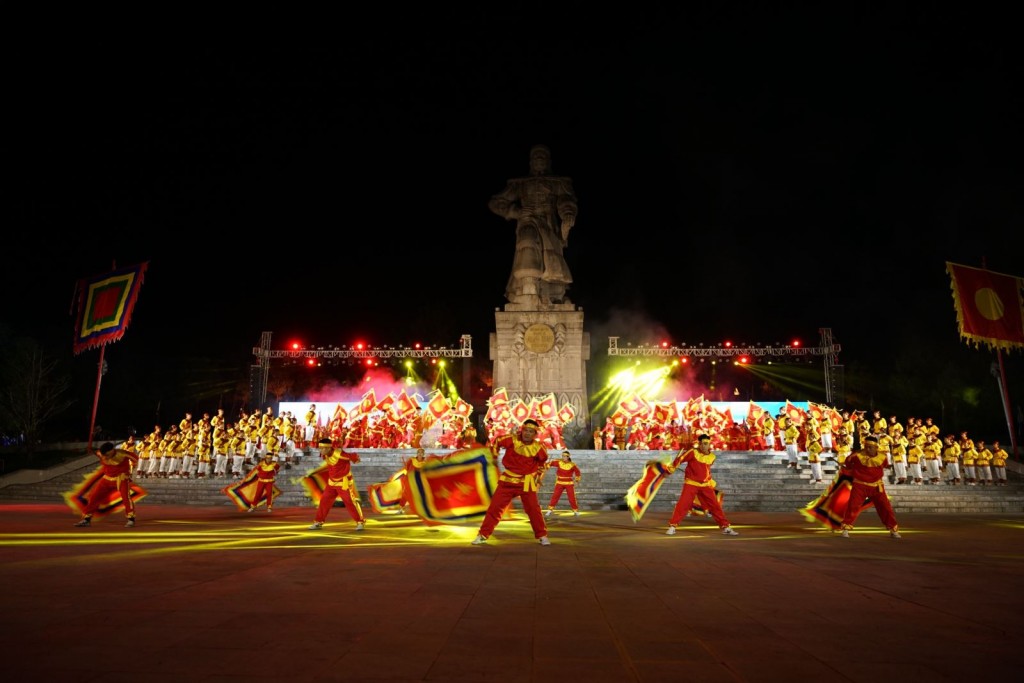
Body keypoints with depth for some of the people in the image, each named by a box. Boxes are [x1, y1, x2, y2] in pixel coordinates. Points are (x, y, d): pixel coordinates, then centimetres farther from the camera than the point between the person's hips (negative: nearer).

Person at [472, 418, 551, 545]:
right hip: (508, 480, 0)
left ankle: (542, 536, 19)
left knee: (533, 509, 0)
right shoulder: (512, 440, -15)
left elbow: (543, 461, 11)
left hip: (526, 483, 0)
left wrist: (538, 475, 12)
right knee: (495, 507, 0)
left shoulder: (538, 448, -11)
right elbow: (497, 442, 5)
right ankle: (483, 535, 10)